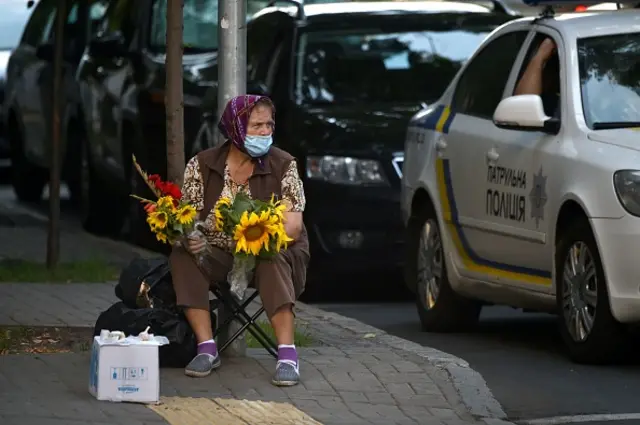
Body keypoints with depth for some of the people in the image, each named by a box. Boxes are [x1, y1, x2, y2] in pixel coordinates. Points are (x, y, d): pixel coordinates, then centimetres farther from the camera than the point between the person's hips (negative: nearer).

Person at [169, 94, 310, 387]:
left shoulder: (283, 165, -7)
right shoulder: (202, 165, -3)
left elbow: (292, 227, -13)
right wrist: (190, 237, -28)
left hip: (273, 252, -2)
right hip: (219, 254, 2)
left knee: (272, 264, -36)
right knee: (182, 257, -26)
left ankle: (287, 354, -41)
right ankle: (207, 348, -28)